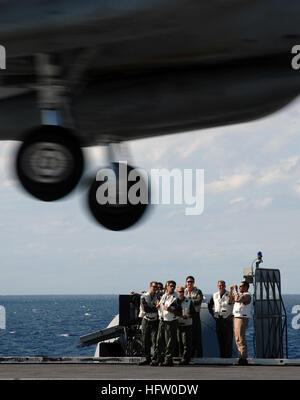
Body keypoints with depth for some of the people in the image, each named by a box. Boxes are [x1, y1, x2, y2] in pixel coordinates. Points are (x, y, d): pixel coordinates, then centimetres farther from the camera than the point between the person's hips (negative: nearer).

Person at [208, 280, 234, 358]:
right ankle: (222, 356, 12)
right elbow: (210, 305, 24)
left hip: (227, 319, -4)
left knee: (228, 340, -6)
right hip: (218, 320, 4)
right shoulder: (215, 295, 10)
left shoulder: (229, 295, -4)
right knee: (220, 339, 6)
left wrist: (232, 314, -9)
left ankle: (228, 356, -4)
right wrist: (212, 314, 15)